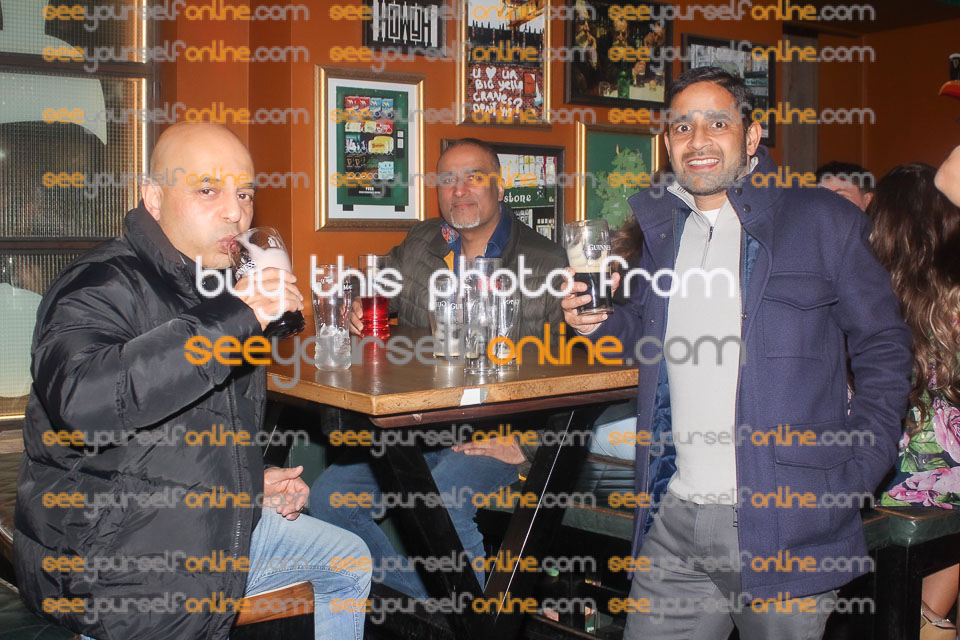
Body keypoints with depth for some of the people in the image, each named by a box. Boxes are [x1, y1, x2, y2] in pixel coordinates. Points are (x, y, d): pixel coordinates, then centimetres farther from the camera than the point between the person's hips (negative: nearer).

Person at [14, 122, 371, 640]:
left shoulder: (225, 291, 12)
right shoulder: (101, 285, -18)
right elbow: (80, 400, -41)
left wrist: (253, 480, 10)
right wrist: (230, 319, -39)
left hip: (212, 524, 9)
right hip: (110, 566, -9)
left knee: (349, 559, 18)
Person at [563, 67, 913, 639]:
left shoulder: (823, 221, -2)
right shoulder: (662, 231, 12)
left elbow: (885, 349, 0)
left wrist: (854, 479, -9)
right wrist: (599, 322, 2)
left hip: (787, 527, -4)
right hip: (675, 522, 4)